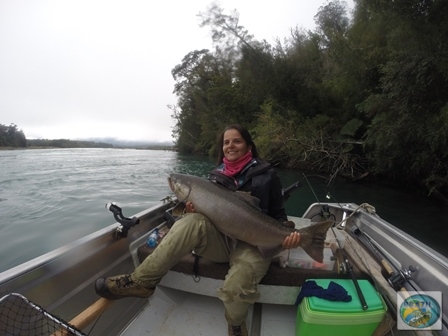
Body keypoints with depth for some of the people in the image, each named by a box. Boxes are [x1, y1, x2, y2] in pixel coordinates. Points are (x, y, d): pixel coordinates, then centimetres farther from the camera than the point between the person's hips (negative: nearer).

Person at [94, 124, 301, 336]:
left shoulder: (267, 175, 1)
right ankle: (141, 281, -23)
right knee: (194, 222, -29)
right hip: (220, 240, 3)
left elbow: (278, 215, 5)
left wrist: (287, 233, -15)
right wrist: (193, 211, -8)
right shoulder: (216, 176, 10)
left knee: (237, 286, -32)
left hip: (253, 244, -2)